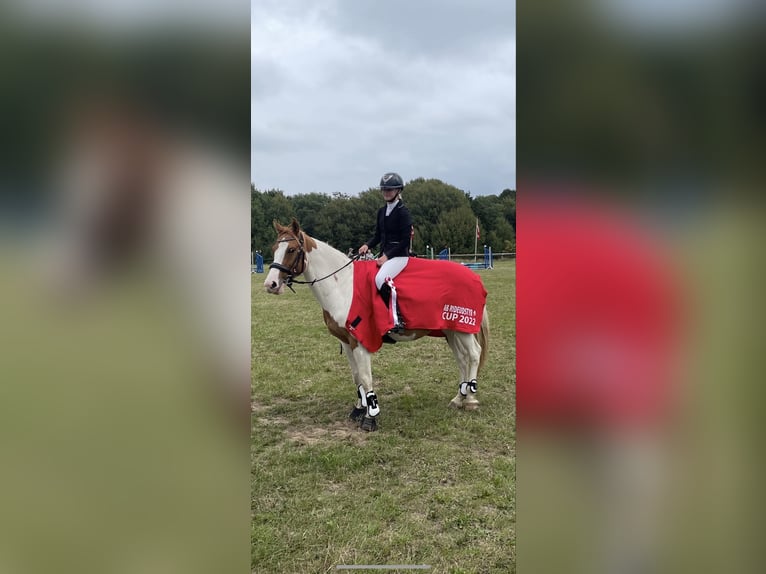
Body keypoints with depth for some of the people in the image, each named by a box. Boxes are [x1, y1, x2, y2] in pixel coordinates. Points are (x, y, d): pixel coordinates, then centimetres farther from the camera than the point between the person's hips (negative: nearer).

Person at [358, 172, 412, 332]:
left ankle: (397, 319, -31)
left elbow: (405, 240, -13)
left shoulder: (403, 212, -9)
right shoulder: (382, 211, 13)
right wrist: (367, 245, -2)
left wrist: (387, 256, -18)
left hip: (399, 255, -9)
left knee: (381, 278, -33)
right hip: (384, 254, 9)